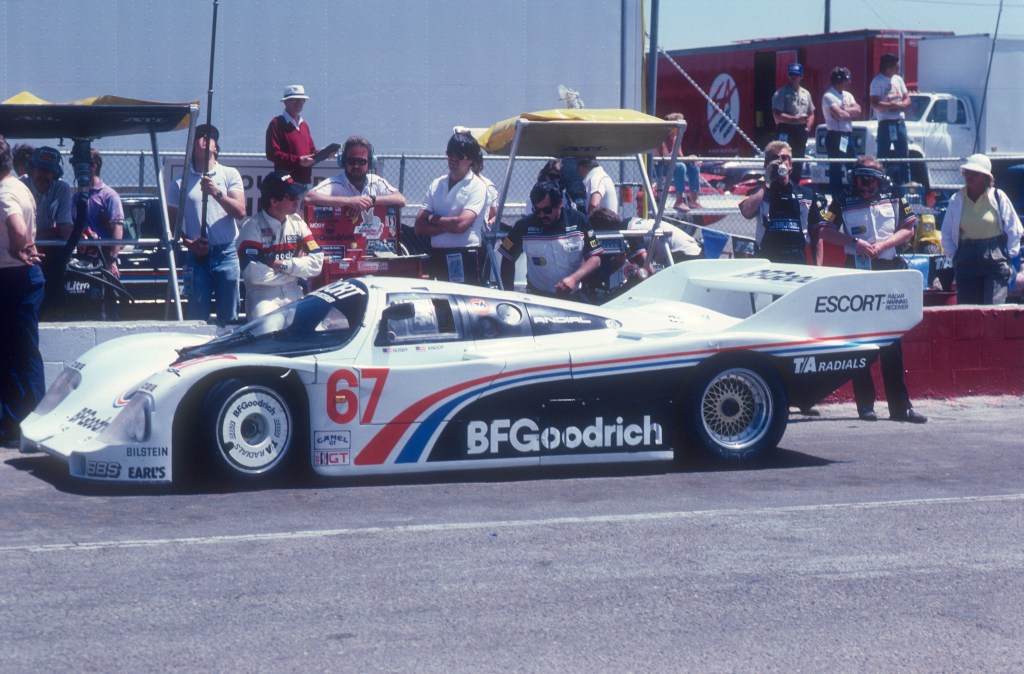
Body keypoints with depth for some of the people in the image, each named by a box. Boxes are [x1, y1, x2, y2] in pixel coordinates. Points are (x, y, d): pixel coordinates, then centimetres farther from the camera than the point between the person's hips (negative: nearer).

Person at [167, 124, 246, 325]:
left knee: (229, 318, 2)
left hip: (226, 254, 0)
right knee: (197, 317, 0)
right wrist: (188, 243, -8)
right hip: (197, 255, 0)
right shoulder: (180, 182, 9)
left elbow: (240, 212, -3)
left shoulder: (230, 174, 8)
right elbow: (172, 220, 9)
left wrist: (216, 193, -17)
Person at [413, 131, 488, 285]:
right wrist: (449, 225, -8)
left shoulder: (477, 187, -3)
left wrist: (433, 219, 0)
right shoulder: (436, 185, 13)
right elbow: (419, 227, 6)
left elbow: (461, 223, -15)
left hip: (465, 258, -5)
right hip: (437, 258, 5)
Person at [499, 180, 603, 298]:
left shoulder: (579, 221, -1)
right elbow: (507, 261, 8)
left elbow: (595, 259, -1)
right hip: (536, 296, -2)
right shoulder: (525, 226, -1)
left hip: (573, 297, 2)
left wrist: (574, 278, -18)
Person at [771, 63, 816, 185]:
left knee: (798, 163, 11)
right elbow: (777, 115, -15)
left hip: (801, 132, 6)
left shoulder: (806, 94, 13)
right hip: (786, 131, -6)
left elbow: (811, 114, 21)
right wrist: (796, 119, -19)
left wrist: (808, 127, 4)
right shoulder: (781, 93, -7)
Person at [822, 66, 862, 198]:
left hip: (848, 136, 8)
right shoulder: (829, 96, -9)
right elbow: (839, 114, -20)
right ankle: (836, 198, -1)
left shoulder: (847, 95, 16)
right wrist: (851, 113, -3)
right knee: (836, 169, -5)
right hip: (835, 136, -8)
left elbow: (858, 110, 3)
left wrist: (844, 110, -12)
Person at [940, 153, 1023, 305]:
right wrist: (953, 256, 9)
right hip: (966, 261, 3)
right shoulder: (956, 200, 7)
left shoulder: (998, 197, -1)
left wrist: (1009, 255, 0)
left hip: (995, 259, -3)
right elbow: (946, 233, 16)